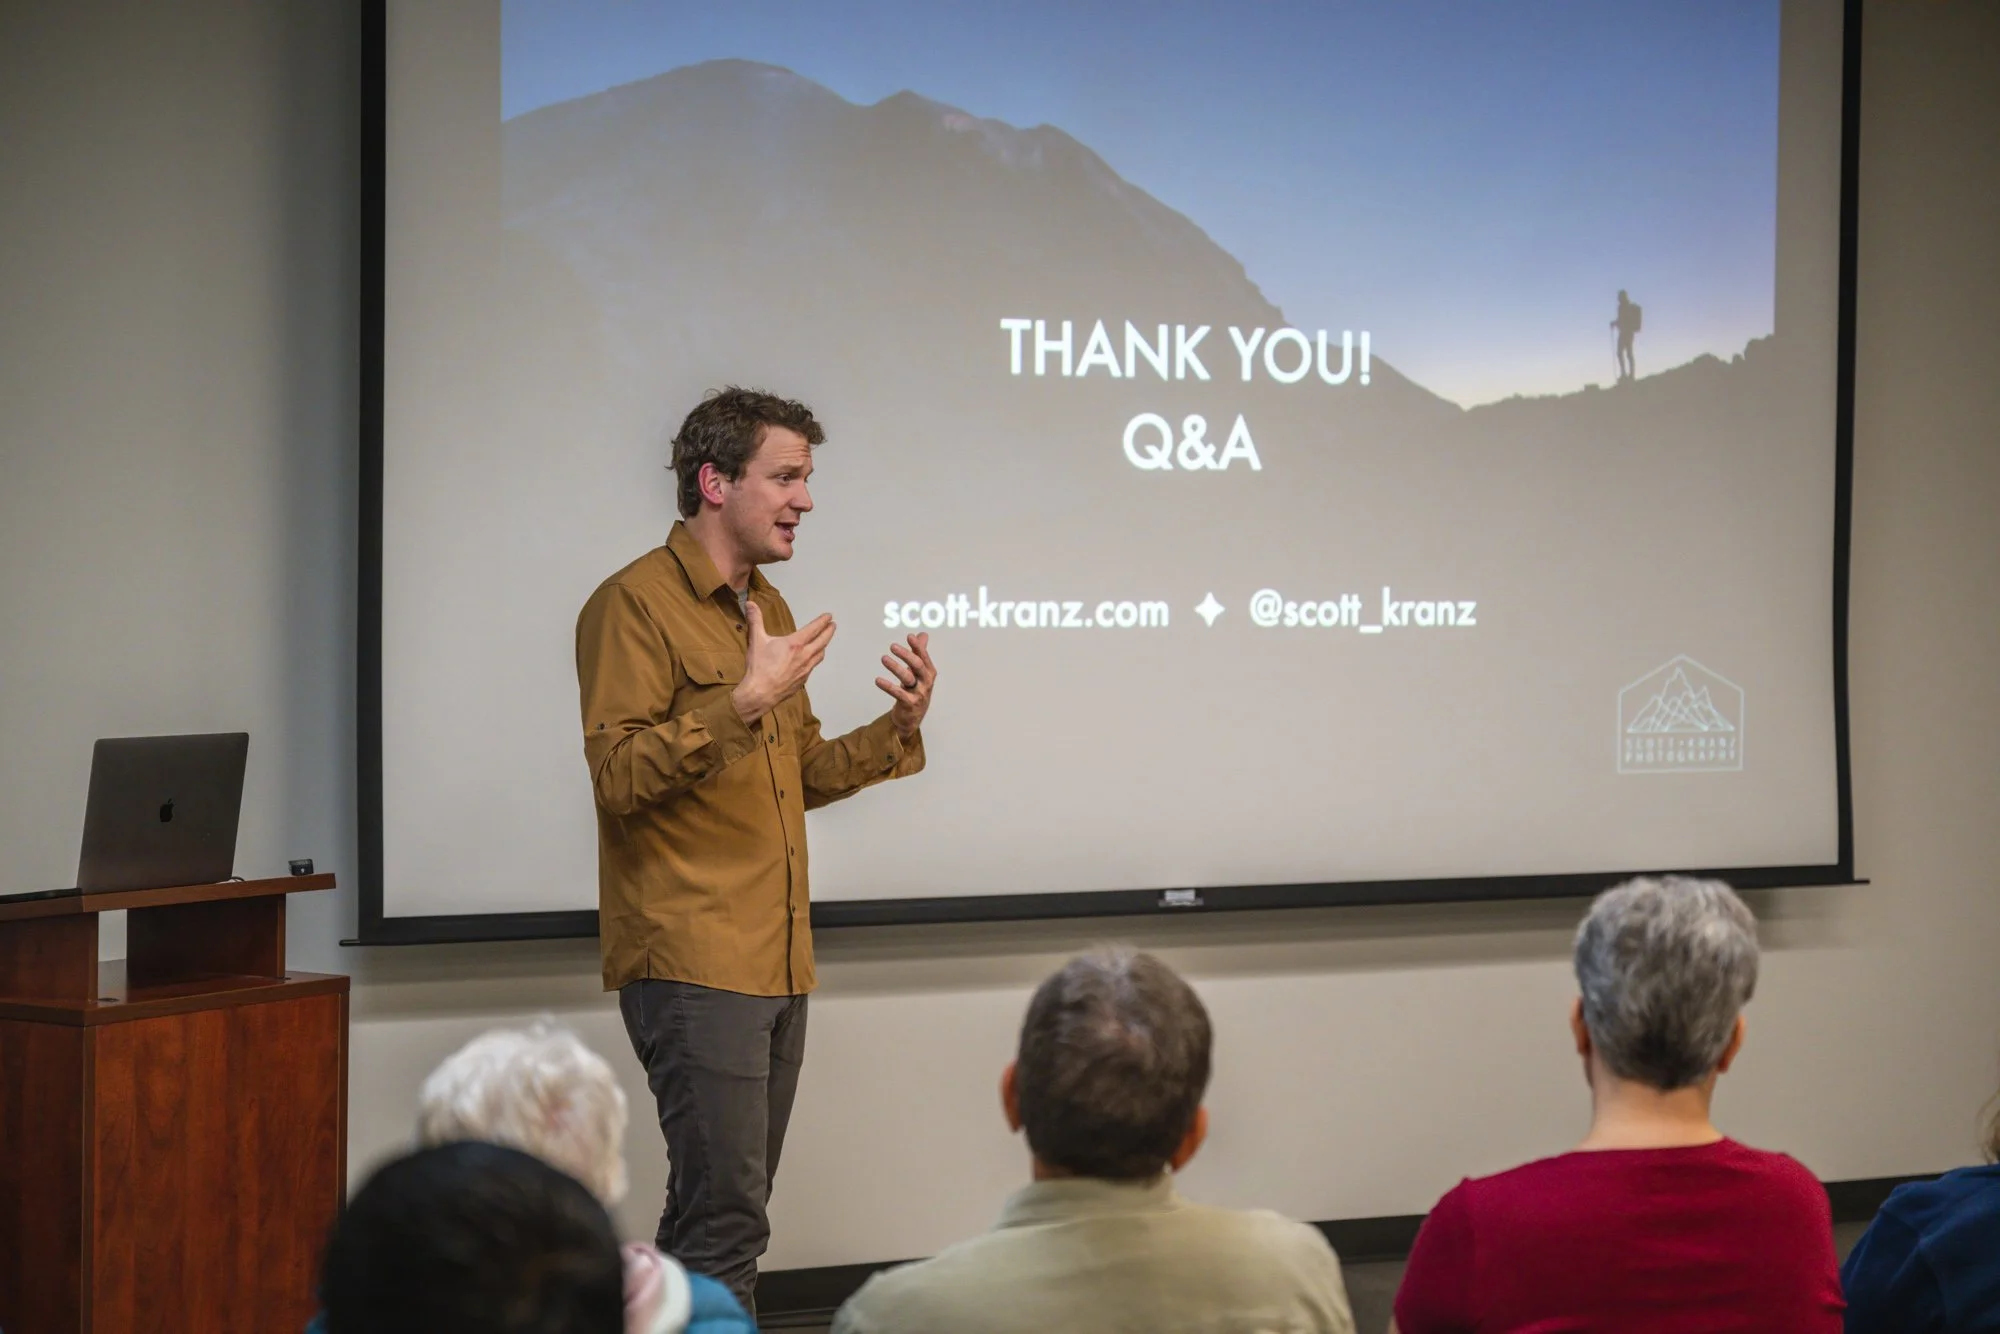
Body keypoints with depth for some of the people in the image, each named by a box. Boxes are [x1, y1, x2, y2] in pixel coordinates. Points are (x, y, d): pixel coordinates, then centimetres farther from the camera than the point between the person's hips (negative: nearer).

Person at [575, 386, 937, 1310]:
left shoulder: (764, 607, 20)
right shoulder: (636, 603, -8)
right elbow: (620, 775, -17)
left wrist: (898, 727, 8)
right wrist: (746, 703, -24)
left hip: (776, 963, 9)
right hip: (691, 963, -9)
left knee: (721, 1215, 10)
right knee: (726, 1223, -13)